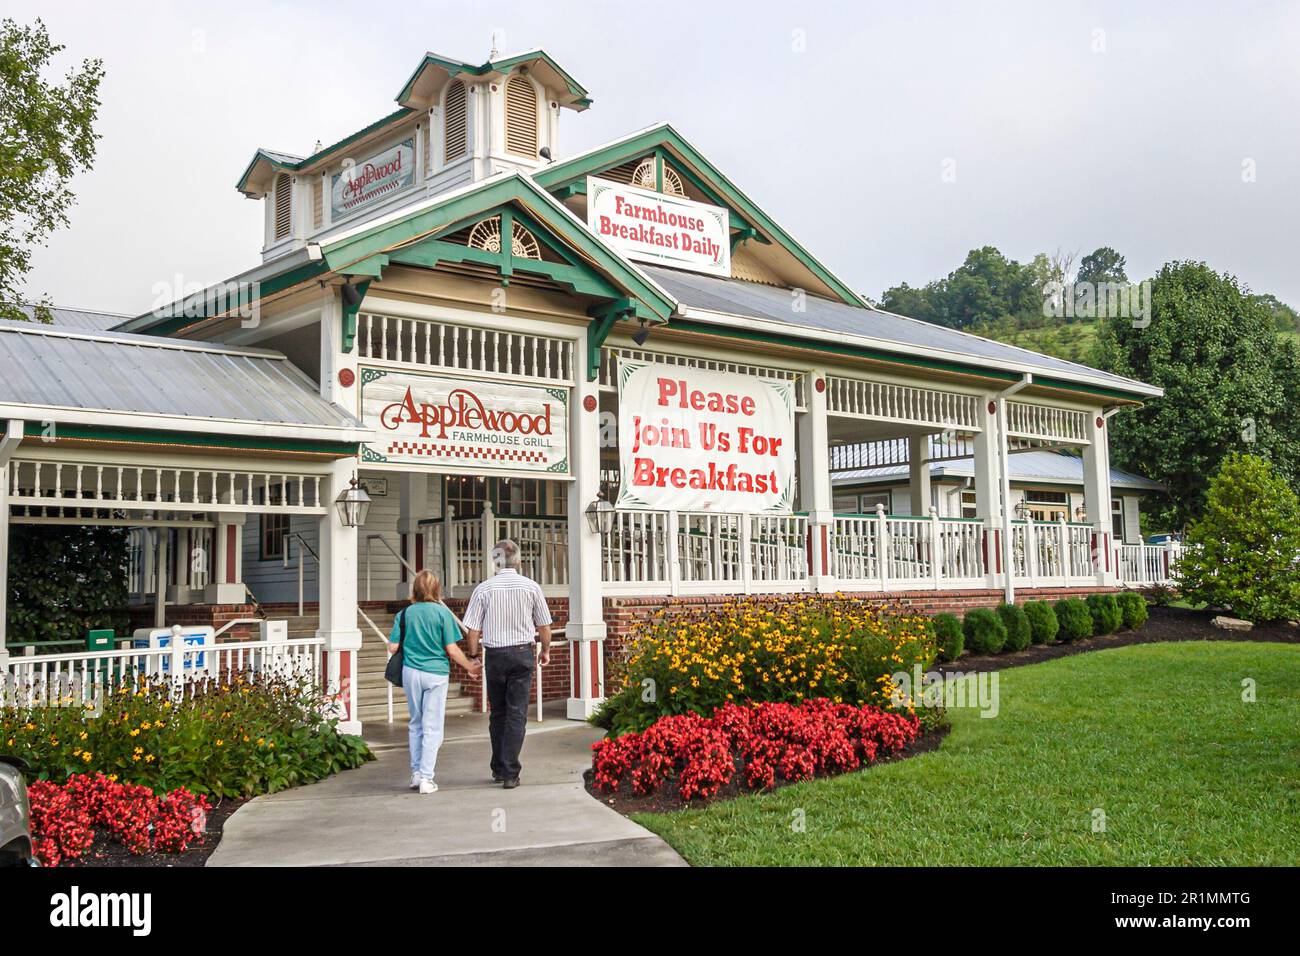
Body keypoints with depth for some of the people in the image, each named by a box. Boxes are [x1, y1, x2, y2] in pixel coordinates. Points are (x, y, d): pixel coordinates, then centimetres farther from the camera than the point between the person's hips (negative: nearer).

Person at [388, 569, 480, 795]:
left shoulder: (404, 613, 1)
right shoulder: (442, 612, -7)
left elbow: (393, 647, 0)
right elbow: (452, 649, -8)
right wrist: (469, 666, 7)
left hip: (410, 672, 3)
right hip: (436, 673, -3)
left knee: (416, 724, 17)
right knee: (432, 727, 3)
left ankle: (416, 773, 20)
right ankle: (426, 778, 2)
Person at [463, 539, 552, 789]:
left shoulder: (483, 589, -3)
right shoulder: (531, 587, -2)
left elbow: (473, 630, -2)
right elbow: (544, 626, 6)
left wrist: (473, 656, 11)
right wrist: (545, 650, 21)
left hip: (494, 655, 1)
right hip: (522, 653, -1)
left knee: (497, 713, 14)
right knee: (517, 714, 1)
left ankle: (498, 769, 21)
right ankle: (510, 773, -3)